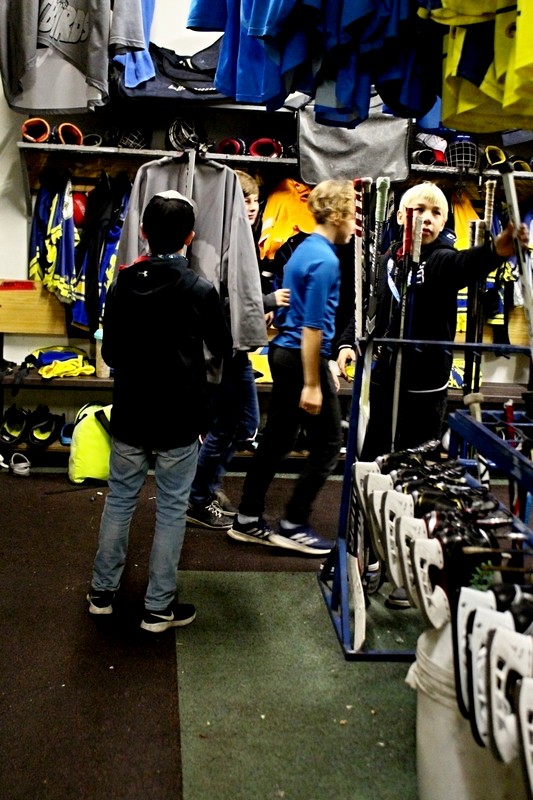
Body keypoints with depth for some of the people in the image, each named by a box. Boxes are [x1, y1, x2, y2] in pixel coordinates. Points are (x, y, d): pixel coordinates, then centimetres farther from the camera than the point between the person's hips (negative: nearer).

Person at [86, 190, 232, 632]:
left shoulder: (122, 284, -2)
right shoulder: (200, 289, -13)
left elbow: (110, 353, 5)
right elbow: (223, 349, 1)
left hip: (130, 413, 4)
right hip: (179, 417, -3)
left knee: (120, 499, 16)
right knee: (171, 509, 7)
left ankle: (103, 591, 27)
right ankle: (158, 607, 14)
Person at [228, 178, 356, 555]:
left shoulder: (305, 248, 12)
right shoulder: (325, 260, -17)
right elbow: (312, 326, -21)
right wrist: (312, 384, -20)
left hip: (284, 352, 9)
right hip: (303, 357, -9)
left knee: (277, 439, 13)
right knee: (327, 443, 1)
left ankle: (248, 519, 19)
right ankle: (294, 526, 7)